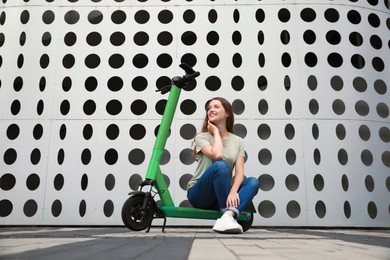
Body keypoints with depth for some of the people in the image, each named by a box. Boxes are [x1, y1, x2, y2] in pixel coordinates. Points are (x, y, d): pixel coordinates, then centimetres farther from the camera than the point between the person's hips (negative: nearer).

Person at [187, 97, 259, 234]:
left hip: (220, 196, 4)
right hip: (199, 194, -3)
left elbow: (239, 172, -7)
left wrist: (233, 192, -27)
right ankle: (228, 214, -27)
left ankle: (227, 216, -44)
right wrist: (216, 132, -9)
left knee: (253, 182, -23)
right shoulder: (202, 137, -2)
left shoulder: (238, 141, 7)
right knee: (220, 166, -32)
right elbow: (217, 155, -24)